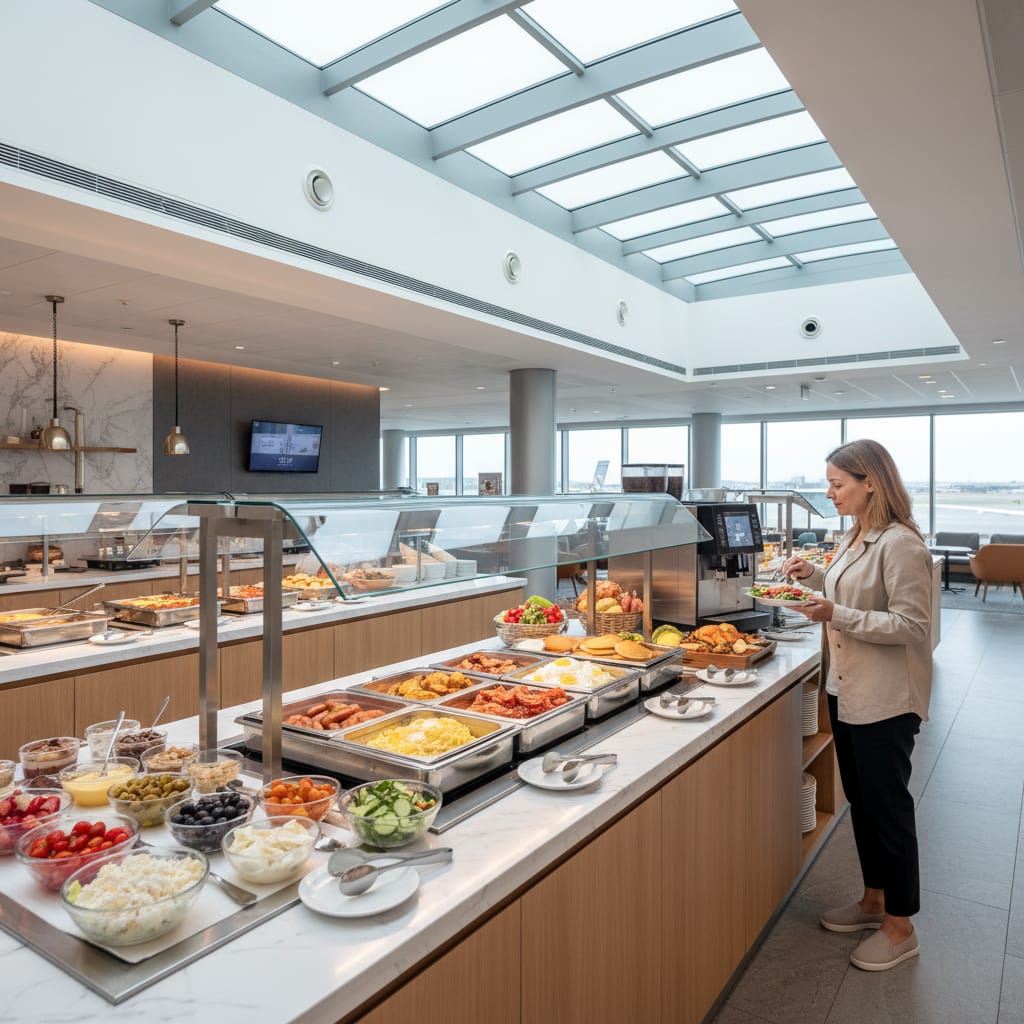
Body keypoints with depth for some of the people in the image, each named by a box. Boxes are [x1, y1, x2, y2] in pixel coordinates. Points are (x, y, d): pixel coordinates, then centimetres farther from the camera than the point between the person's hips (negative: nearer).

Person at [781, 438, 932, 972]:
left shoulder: (900, 544, -20)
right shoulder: (853, 537, 8)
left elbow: (912, 626, -21)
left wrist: (837, 615, -28)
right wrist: (814, 576, 5)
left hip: (885, 700, -9)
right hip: (846, 690, 9)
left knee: (887, 807, 5)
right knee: (861, 801, 19)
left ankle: (900, 928, 24)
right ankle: (874, 900, 38)